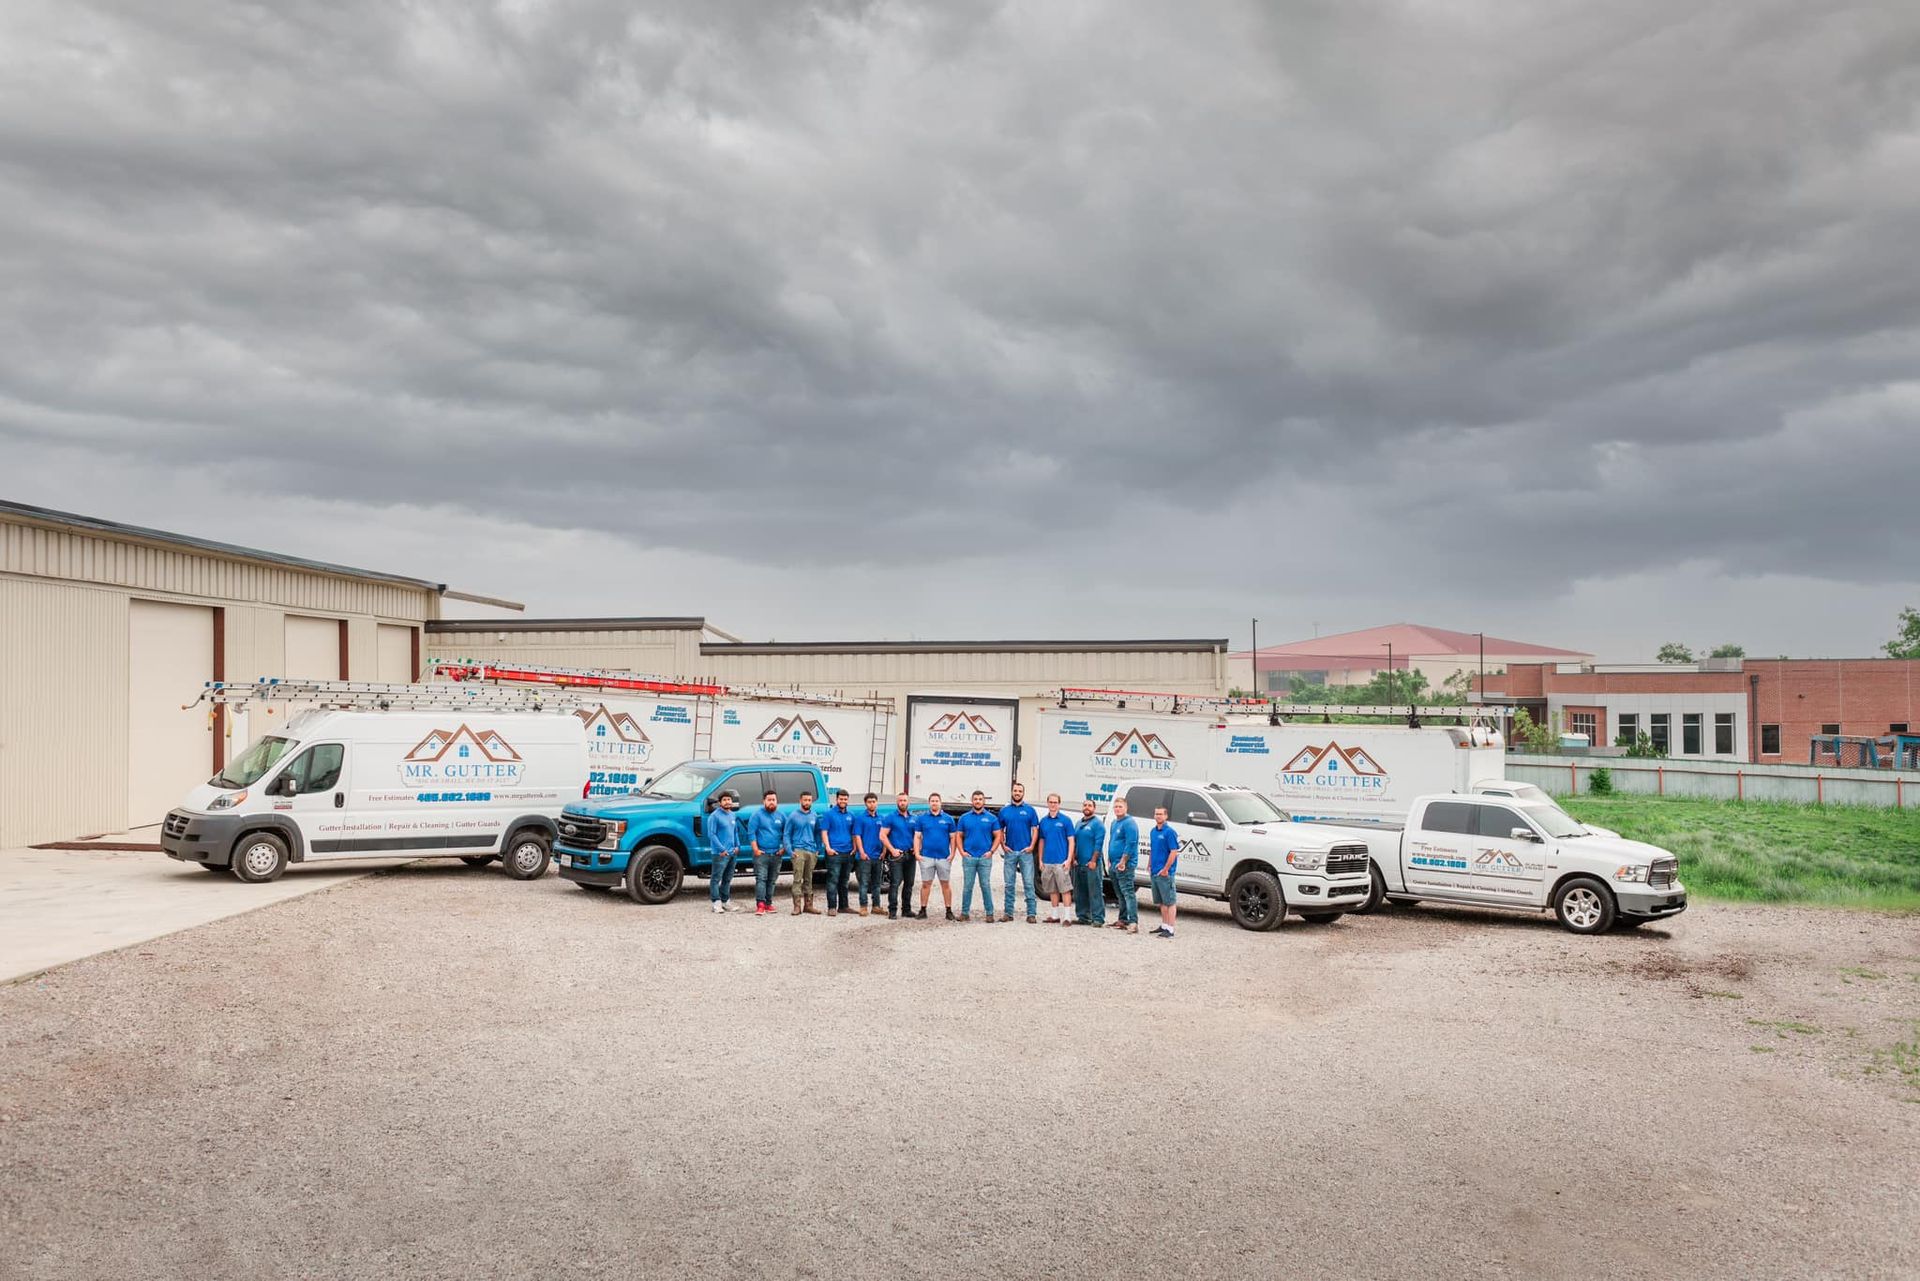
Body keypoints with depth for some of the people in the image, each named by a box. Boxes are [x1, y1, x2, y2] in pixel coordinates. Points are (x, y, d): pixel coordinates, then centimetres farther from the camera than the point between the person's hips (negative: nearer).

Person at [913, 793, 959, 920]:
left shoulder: (948, 819, 5)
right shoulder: (921, 819, 6)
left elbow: (953, 837, 6)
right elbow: (917, 837, 5)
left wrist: (952, 854, -4)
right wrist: (917, 853, -5)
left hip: (944, 857, 0)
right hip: (926, 857, 0)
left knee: (946, 884, 5)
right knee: (926, 884, 3)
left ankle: (949, 911, 9)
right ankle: (923, 910, 10)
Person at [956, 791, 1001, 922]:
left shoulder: (992, 818, 5)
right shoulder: (964, 818, 9)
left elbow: (997, 836, 6)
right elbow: (959, 836, 11)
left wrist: (991, 851, -6)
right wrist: (962, 851, -2)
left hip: (985, 857, -1)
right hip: (969, 857, 1)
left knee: (986, 886, -1)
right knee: (967, 886, 3)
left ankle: (989, 913, 4)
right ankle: (965, 912, 8)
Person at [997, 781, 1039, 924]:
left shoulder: (1030, 810, 4)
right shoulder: (1004, 810, 9)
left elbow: (1035, 829, 2)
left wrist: (1031, 846, -9)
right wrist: (1003, 846, -1)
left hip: (1025, 852, -2)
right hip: (1010, 852, 2)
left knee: (1029, 883, -5)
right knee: (1009, 884, 6)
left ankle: (1031, 913, -4)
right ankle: (1008, 913, 12)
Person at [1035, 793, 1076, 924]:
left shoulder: (1065, 820, -2)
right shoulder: (1043, 821, 10)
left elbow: (1071, 841, -3)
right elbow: (1042, 841, 15)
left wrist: (1069, 859, -11)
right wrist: (1040, 860, 9)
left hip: (1061, 862, -5)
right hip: (1047, 862, 5)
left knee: (1065, 889, -4)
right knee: (1052, 890, 12)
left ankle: (1067, 917, -3)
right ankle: (1054, 915, 19)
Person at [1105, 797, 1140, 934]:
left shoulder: (1129, 823, -11)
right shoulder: (1113, 822, 17)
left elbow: (1130, 844, -18)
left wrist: (1123, 861, -21)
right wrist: (1109, 860, 20)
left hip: (1125, 865, -9)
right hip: (1114, 865, 9)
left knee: (1128, 893, -14)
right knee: (1120, 894, 14)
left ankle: (1133, 922, -18)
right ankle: (1123, 920, 21)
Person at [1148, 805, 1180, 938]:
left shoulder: (1169, 832, -11)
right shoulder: (1153, 831, 13)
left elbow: (1174, 852, -16)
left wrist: (1165, 869, -17)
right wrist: (1149, 866, 14)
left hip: (1164, 873, -8)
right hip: (1154, 872, 8)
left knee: (1169, 902, -4)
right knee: (1161, 902, 15)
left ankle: (1170, 929, -4)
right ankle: (1164, 925, 24)